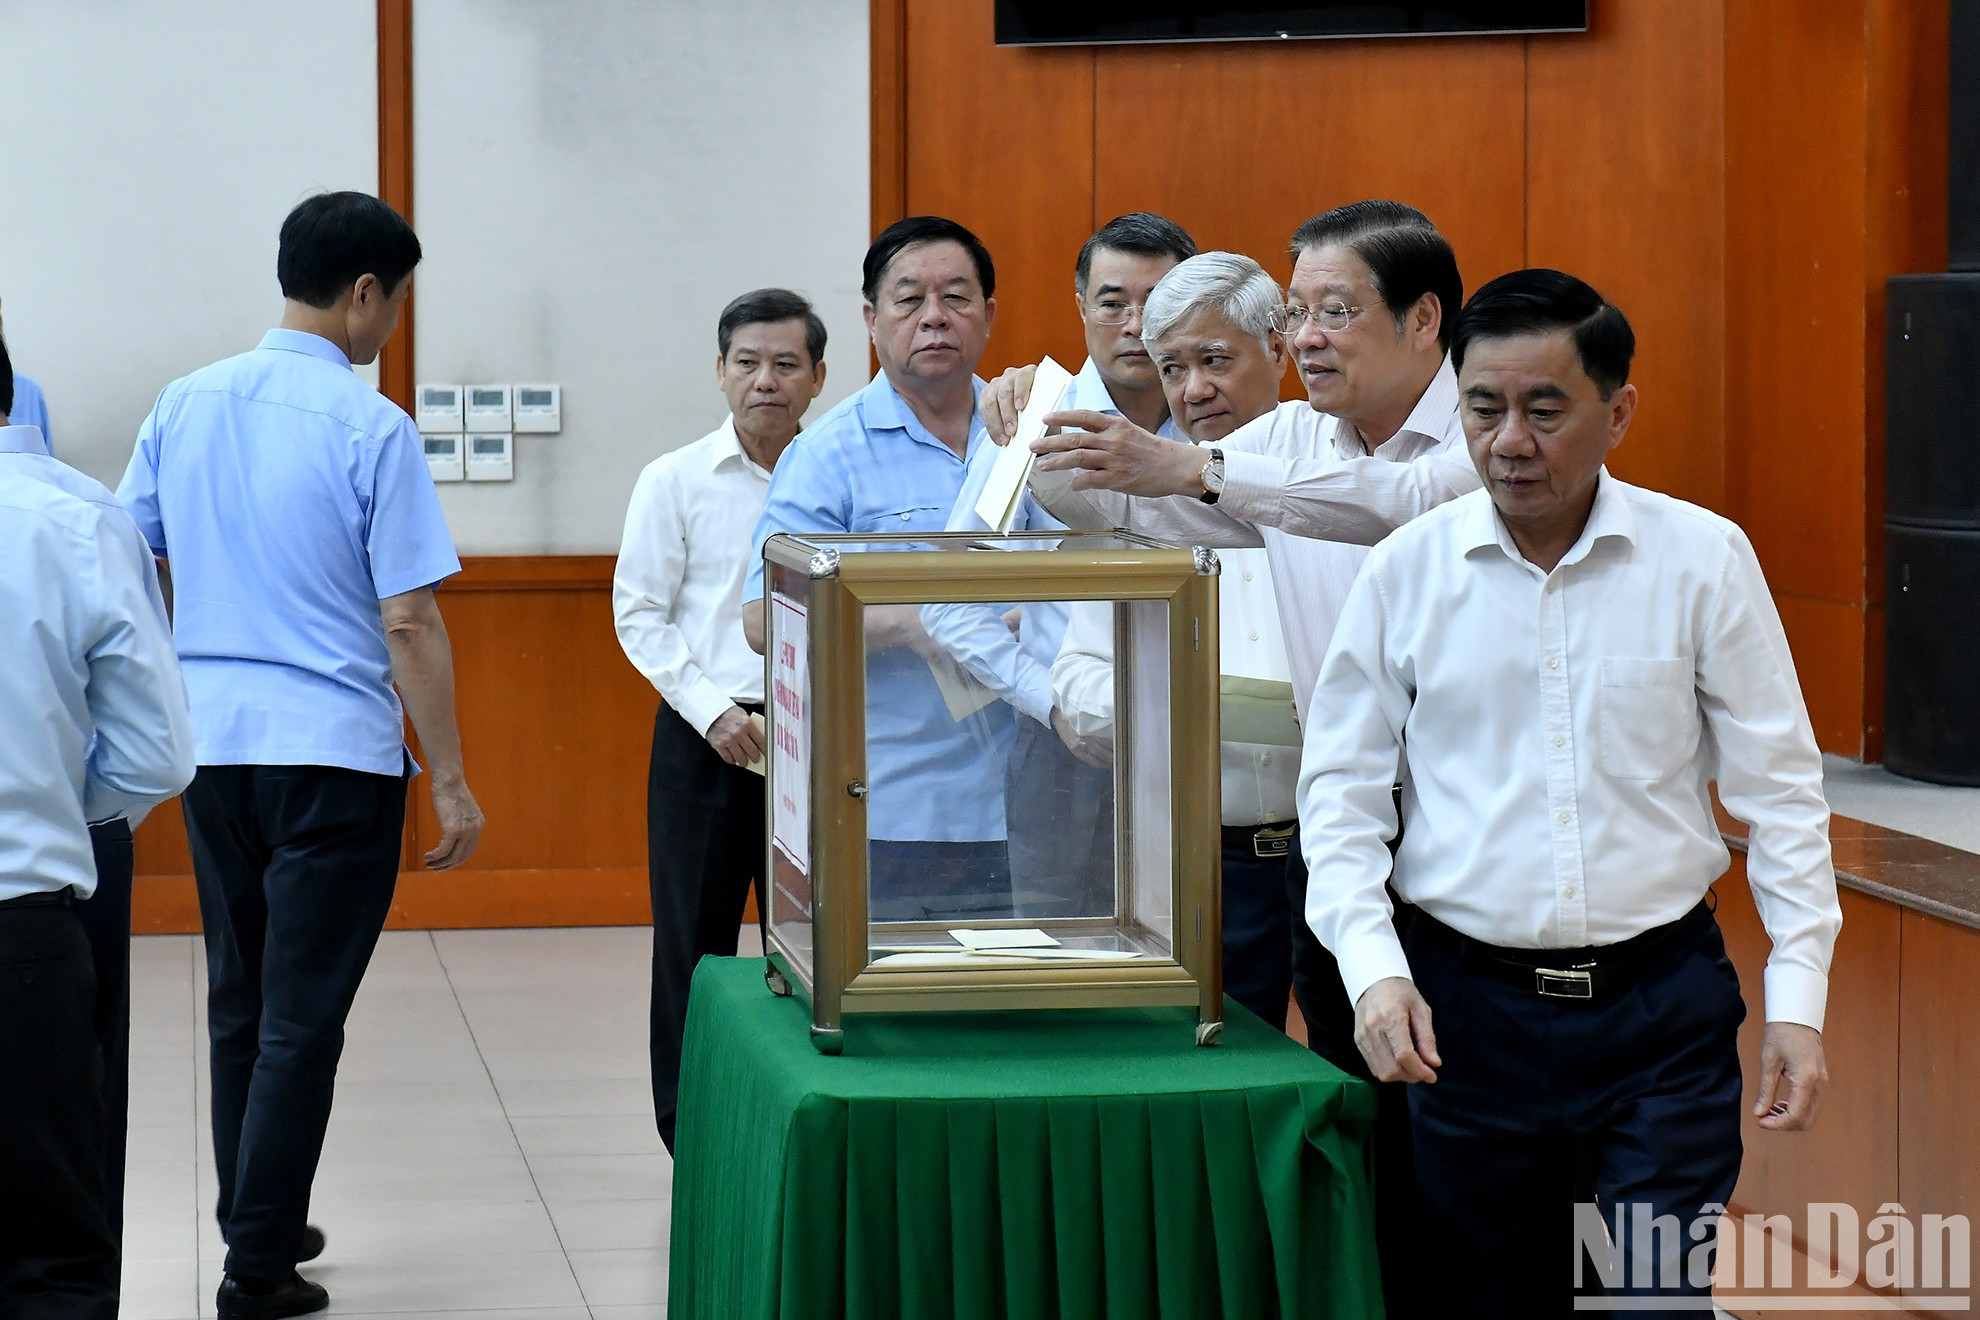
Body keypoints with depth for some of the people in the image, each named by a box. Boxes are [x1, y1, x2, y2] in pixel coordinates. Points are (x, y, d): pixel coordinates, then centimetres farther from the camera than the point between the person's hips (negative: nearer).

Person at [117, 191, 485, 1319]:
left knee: (241, 1004, 18)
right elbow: (409, 620, -13)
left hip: (210, 748, 6)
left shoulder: (184, 407, 5)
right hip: (333, 754, -6)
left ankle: (255, 1221, 28)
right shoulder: (371, 428, -12)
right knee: (303, 1022, 0)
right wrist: (452, 781, -6)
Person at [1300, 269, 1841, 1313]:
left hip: (1662, 1002, -1)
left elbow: (1778, 787, 3)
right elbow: (1341, 792, 5)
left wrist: (1797, 994, -2)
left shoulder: (1704, 559, -1)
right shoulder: (1406, 572, 1)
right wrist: (1373, 970, -8)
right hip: (1467, 1005, 1)